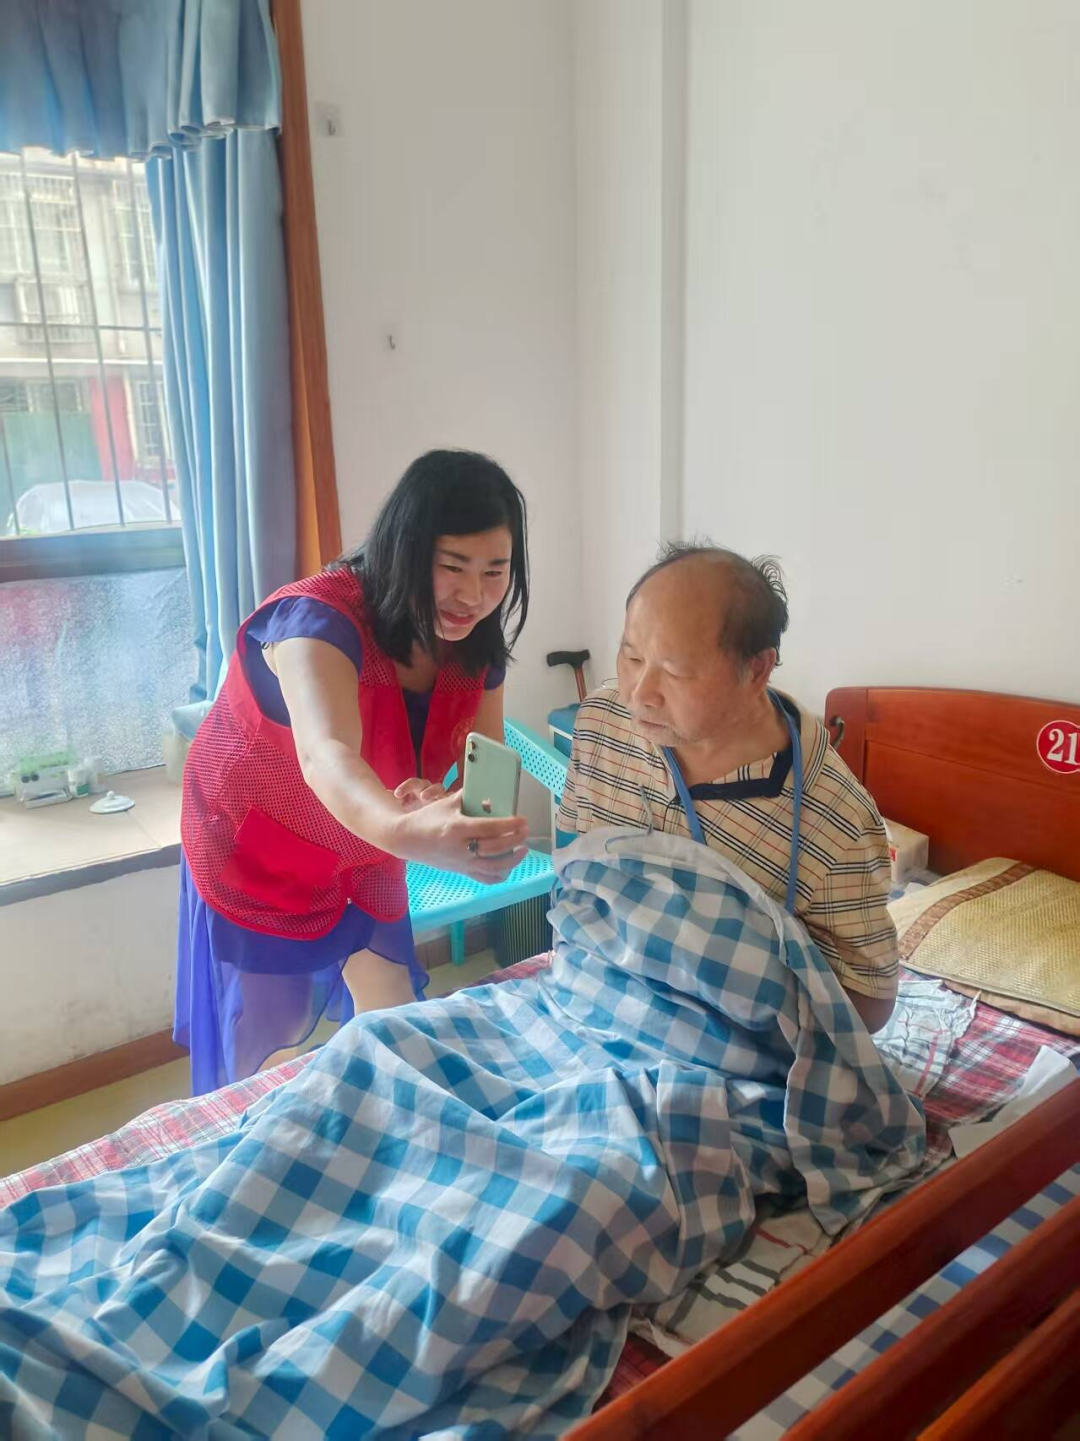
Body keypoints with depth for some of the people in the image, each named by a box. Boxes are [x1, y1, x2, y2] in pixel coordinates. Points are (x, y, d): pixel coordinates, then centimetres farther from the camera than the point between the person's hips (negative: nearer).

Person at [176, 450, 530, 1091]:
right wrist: (409, 832, -74)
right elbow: (326, 756, -53)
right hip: (258, 849, -5)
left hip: (364, 843, 6)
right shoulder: (320, 618, -35)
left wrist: (443, 802, -41)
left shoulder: (476, 641, -14)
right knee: (268, 1051, 4)